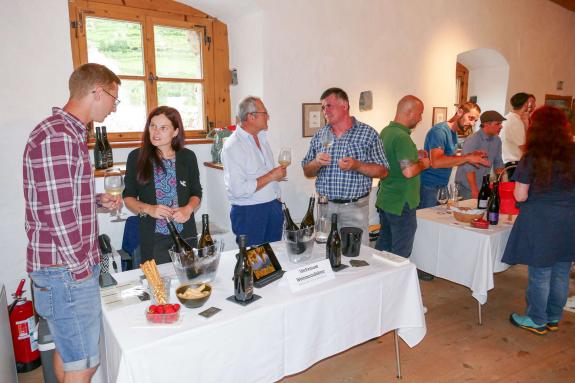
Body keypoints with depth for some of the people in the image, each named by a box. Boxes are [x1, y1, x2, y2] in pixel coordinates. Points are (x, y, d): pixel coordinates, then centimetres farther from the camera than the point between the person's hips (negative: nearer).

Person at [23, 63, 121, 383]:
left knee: (67, 351, 23)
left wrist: (99, 199, 8)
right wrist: (80, 267, -14)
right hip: (66, 271, -10)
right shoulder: (56, 138, -21)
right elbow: (58, 214, -24)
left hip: (74, 265, 10)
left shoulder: (71, 133, 12)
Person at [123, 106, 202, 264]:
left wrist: (188, 209, -10)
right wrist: (148, 209, -13)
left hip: (185, 235, 1)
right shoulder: (137, 157, -1)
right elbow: (128, 197, 4)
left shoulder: (187, 157, 2)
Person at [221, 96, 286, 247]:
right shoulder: (232, 146, -17)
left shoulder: (261, 137, 10)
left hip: (273, 206, 8)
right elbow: (239, 189, -25)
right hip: (248, 212, -7)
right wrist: (271, 176, -19)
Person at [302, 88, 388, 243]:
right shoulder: (319, 135, 8)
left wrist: (357, 165, -19)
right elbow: (307, 172, 11)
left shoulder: (368, 133, -2)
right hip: (324, 206, 3)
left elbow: (382, 172, -3)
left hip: (355, 208, -3)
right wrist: (316, 163, -10)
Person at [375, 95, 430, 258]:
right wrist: (422, 164, -9)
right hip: (401, 204, -9)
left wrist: (414, 156, 14)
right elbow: (408, 171, -28)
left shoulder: (385, 131, 8)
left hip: (384, 200, 9)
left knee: (383, 245, 19)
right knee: (401, 253, 4)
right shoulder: (402, 137, -21)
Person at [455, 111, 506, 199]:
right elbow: (469, 168, -20)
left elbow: (498, 163, 13)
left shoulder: (497, 140, 5)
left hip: (484, 187, 6)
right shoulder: (472, 141, -17)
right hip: (468, 188, -6)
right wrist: (475, 191, -22)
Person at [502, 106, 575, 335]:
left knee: (540, 274, 8)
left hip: (540, 221, -5)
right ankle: (554, 319, 32)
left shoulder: (532, 158, -13)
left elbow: (520, 196, -13)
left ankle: (537, 321, 22)